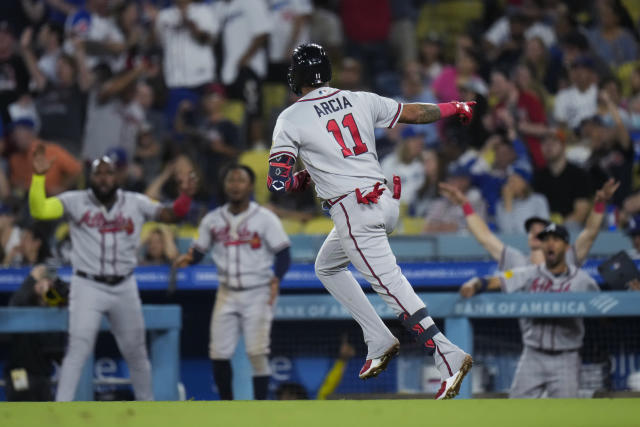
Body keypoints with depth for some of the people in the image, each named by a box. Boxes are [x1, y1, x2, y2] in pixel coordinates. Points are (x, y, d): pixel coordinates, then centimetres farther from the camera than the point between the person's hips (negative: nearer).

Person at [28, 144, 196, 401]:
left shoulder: (136, 204, 3)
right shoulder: (75, 202, -4)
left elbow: (170, 215, -2)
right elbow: (39, 210, -14)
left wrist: (185, 196, -21)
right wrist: (39, 176, -26)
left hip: (124, 288, 3)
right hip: (87, 286, -3)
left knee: (136, 351, 13)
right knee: (78, 349, -13)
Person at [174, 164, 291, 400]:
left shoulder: (265, 218, -5)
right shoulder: (213, 219, 6)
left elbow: (283, 254, -7)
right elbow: (198, 251, 10)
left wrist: (276, 278, -25)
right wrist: (188, 258, -14)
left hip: (258, 293, -4)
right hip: (227, 294, 4)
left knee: (257, 352, -11)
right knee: (218, 352, 0)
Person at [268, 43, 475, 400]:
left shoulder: (291, 119, -5)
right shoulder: (360, 100, 8)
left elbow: (278, 183, -9)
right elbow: (414, 113, 15)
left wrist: (303, 180, 14)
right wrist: (455, 108, 32)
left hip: (355, 215, -7)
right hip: (388, 204, 7)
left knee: (392, 287, -10)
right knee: (327, 266, 26)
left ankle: (450, 358, -20)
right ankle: (380, 342, 18)